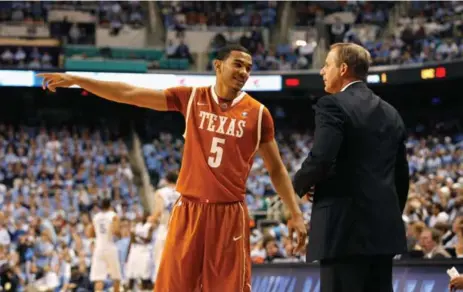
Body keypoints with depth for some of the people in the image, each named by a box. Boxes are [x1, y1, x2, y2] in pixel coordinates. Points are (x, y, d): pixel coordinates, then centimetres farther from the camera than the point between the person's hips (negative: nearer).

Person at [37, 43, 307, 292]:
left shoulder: (258, 113, 0)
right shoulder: (191, 98, 1)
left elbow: (276, 169, 7)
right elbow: (131, 94, 1)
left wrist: (296, 214, 0)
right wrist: (75, 80, -3)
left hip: (229, 214, -1)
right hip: (189, 210, 1)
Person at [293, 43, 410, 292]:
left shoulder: (333, 106, -7)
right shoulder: (390, 114, 17)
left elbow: (320, 159, -19)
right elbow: (401, 175, 19)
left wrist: (298, 187, 0)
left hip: (345, 226, -8)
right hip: (384, 227, 8)